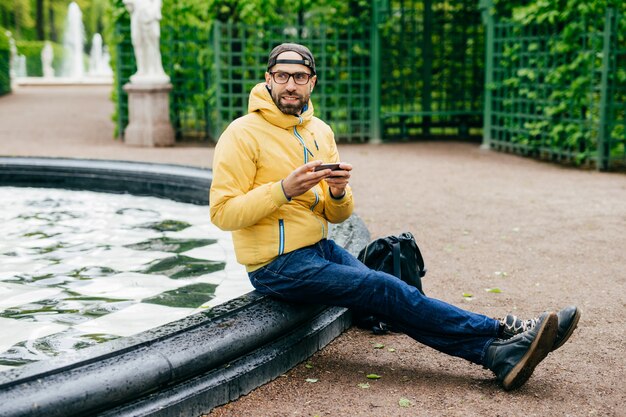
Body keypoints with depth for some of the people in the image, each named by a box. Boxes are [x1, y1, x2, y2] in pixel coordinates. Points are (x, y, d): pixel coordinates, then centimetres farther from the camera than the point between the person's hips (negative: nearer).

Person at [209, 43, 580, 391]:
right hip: (277, 266, -6)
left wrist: (338, 192, -13)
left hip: (320, 249, 6)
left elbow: (337, 215, 10)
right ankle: (506, 333, -17)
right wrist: (284, 190, -26)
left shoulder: (320, 132, 10)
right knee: (387, 291, -18)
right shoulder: (243, 134, -10)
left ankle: (495, 354, -25)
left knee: (389, 298, -16)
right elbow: (224, 213, -16)